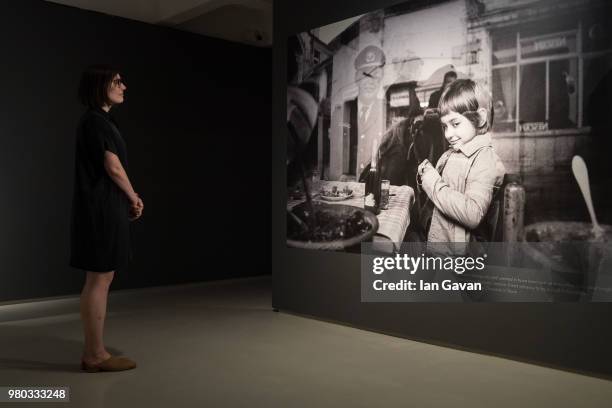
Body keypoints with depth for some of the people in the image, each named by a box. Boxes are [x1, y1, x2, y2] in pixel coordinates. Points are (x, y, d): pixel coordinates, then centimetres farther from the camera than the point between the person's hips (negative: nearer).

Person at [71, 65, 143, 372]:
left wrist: (128, 200, 8)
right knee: (99, 280, -5)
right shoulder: (96, 120, -12)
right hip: (101, 209, -10)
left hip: (103, 207, 10)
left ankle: (93, 352, 18)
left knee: (99, 280, 11)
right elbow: (113, 167, -15)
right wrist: (134, 197, 0)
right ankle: (95, 355, 3)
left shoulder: (98, 120, 18)